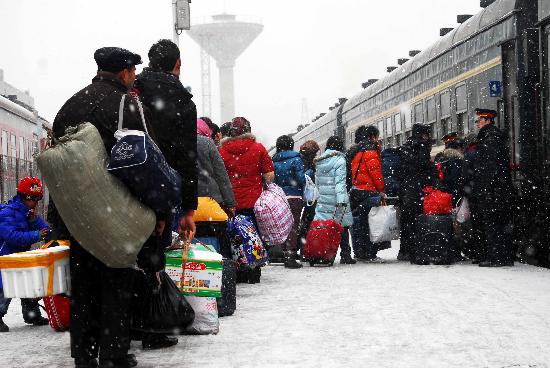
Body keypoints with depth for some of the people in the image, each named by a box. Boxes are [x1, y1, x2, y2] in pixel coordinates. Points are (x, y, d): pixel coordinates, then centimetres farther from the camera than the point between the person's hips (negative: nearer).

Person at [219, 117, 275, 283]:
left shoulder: (223, 150, 1)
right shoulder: (258, 148, -1)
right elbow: (269, 176, -4)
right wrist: (266, 187, 15)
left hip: (231, 203, 1)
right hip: (254, 200, 0)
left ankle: (239, 274, 7)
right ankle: (254, 274, 9)